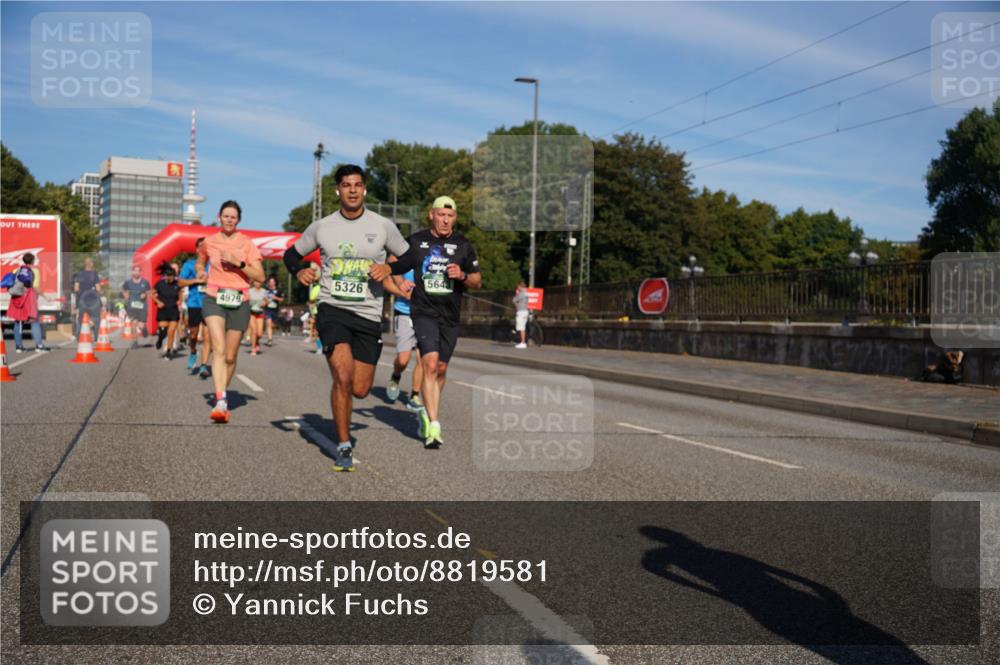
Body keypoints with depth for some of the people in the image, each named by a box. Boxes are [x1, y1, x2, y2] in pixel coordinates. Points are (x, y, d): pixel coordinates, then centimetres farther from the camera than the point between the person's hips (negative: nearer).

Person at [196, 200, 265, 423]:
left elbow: (260, 275, -3)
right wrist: (200, 271, 5)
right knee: (219, 349, -21)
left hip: (239, 302, 0)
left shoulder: (247, 244, 2)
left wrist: (239, 263, -16)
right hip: (214, 299, 0)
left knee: (230, 356, 8)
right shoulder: (209, 242, 8)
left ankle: (222, 395, 31)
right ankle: (221, 401, -30)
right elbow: (199, 263, 27)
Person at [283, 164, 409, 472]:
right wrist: (299, 272, -3)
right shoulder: (321, 227, 4)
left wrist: (388, 274, -4)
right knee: (343, 376, -21)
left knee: (360, 390, 1)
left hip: (369, 315, 1)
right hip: (332, 310, -1)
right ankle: (344, 447, -5)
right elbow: (291, 253, 18)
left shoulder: (383, 226, 1)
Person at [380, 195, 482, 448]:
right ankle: (434, 426, -18)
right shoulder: (416, 241, 2)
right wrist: (382, 269, -11)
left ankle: (427, 413, 33)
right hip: (423, 312, -3)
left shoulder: (463, 245, 7)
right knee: (430, 364, -18)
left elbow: (478, 282, 11)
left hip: (450, 316, 3)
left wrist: (462, 275, -10)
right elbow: (396, 265, 11)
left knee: (441, 369, 11)